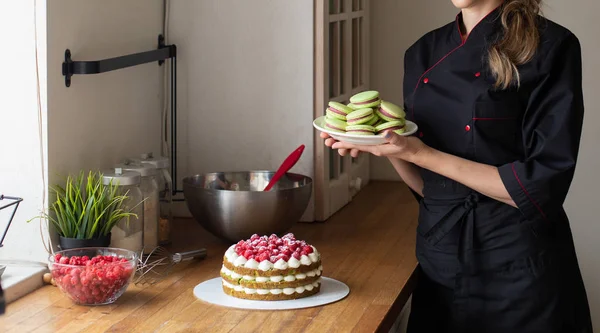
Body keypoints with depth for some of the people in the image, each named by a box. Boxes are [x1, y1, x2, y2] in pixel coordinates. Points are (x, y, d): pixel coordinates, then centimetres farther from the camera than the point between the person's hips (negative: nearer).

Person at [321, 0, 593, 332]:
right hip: (437, 262, 6)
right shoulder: (424, 53, 7)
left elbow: (542, 188, -18)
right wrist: (388, 145, -9)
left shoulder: (551, 47, -11)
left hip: (517, 270, -5)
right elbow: (426, 186, 11)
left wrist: (420, 153, -20)